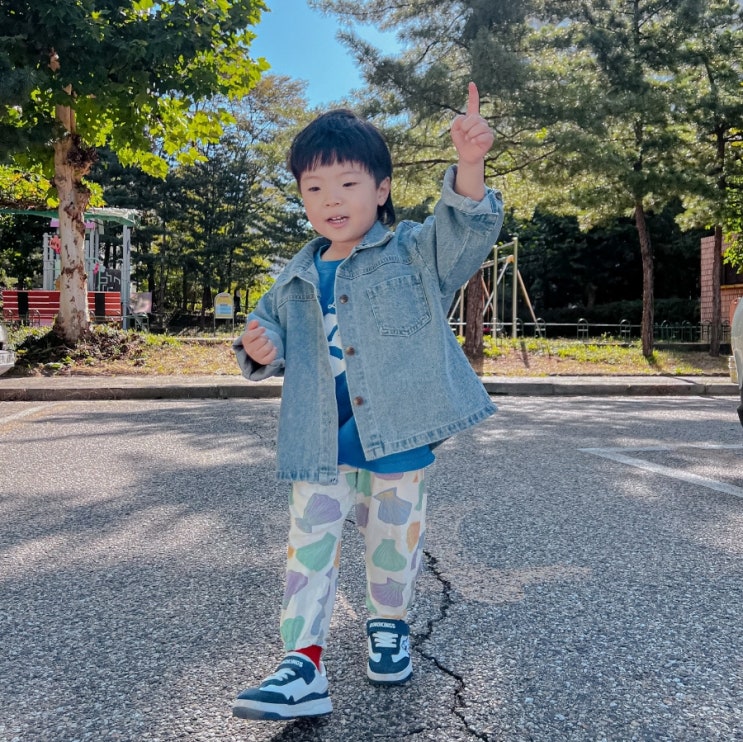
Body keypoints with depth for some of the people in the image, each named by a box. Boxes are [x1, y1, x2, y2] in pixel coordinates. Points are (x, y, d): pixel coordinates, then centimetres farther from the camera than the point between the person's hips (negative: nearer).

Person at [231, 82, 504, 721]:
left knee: (394, 539, 11)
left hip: (399, 437, -3)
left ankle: (389, 624, 39)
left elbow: (467, 228, -18)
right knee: (311, 543, 0)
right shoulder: (296, 279, 9)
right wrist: (261, 349, -4)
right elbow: (278, 333, 21)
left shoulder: (416, 254, -3)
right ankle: (303, 666, 7)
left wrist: (469, 165, -37)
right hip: (322, 445, 3)